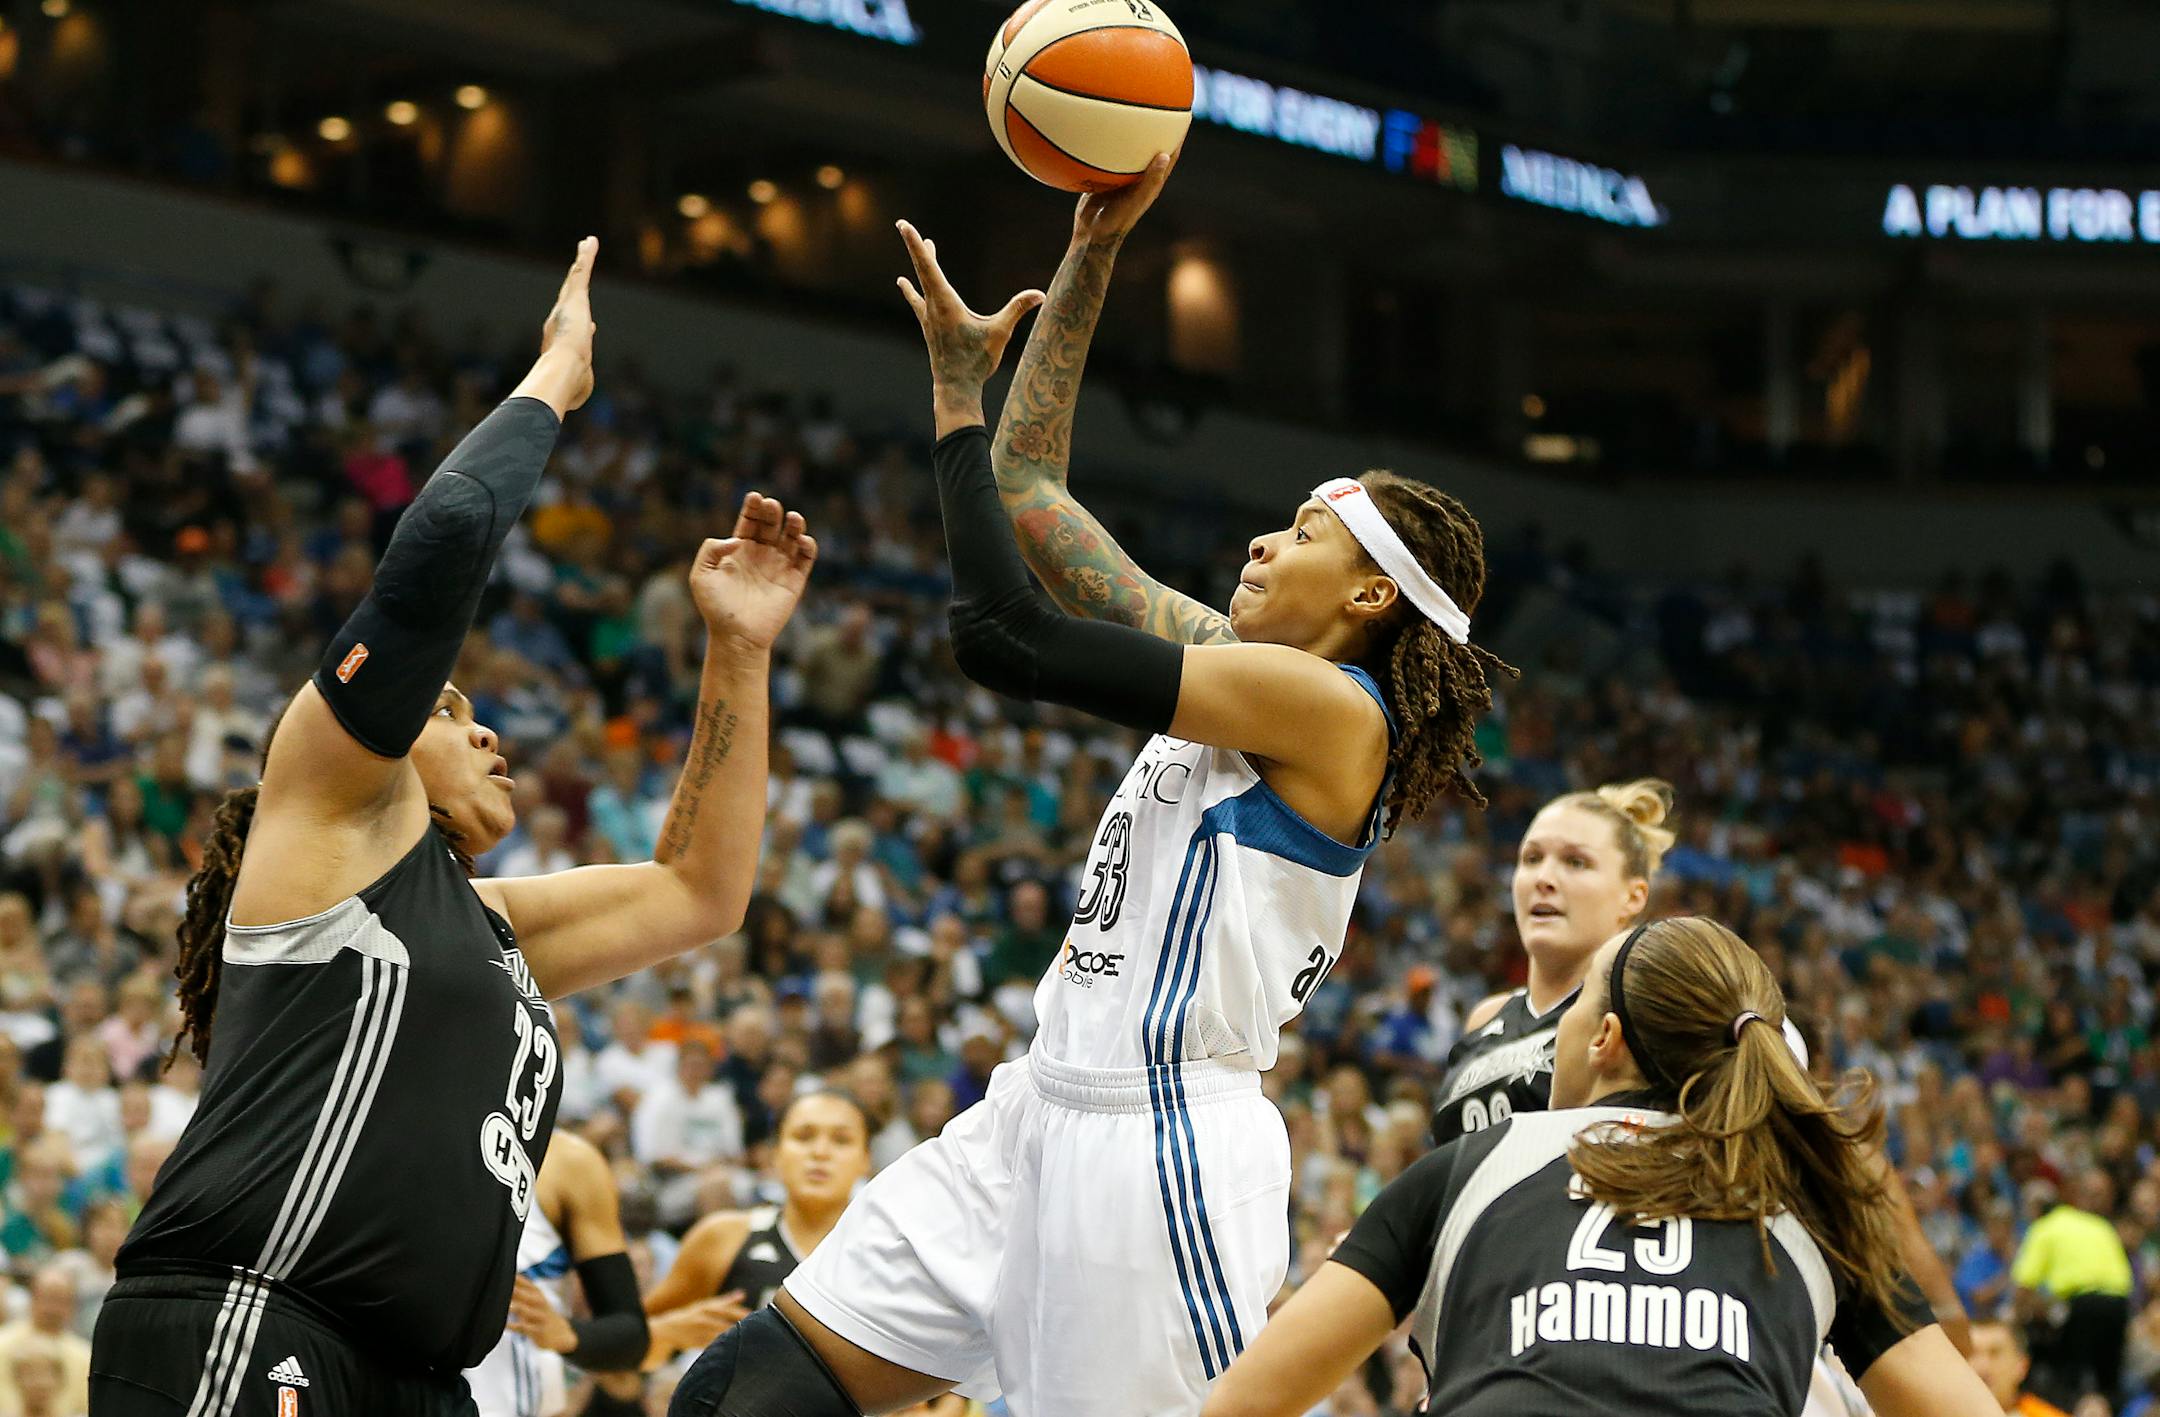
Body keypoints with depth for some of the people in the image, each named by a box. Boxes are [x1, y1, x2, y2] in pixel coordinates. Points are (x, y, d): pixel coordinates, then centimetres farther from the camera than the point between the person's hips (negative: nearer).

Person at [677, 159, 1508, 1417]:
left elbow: (1006, 634, -16)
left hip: (1159, 1140, -9)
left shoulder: (1325, 703, -12)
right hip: (1047, 1110, 9)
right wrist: (1092, 255, 13)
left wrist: (958, 392, -7)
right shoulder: (1242, 666, 14)